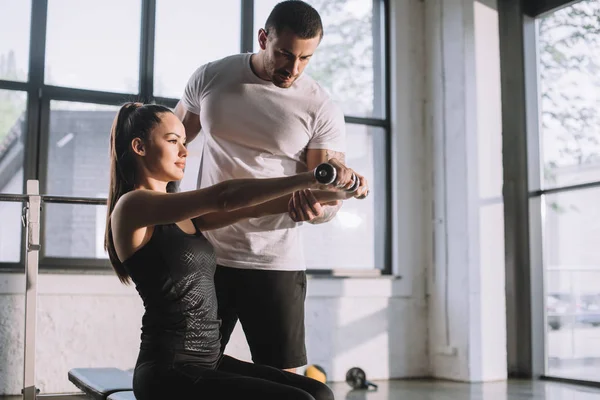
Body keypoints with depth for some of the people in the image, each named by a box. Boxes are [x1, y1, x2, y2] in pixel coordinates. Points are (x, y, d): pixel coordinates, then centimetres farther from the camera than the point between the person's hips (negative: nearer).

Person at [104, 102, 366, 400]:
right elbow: (223, 197, -22)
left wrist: (325, 193, -3)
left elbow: (251, 209, 9)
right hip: (169, 374, -8)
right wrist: (310, 178, -25)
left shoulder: (184, 215, 16)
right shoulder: (132, 206, -10)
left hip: (209, 363, 9)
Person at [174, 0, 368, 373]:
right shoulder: (211, 78, 2)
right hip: (204, 255, 2)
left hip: (275, 262, -2)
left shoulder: (322, 110, -7)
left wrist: (319, 204, -34)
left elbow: (331, 198, -10)